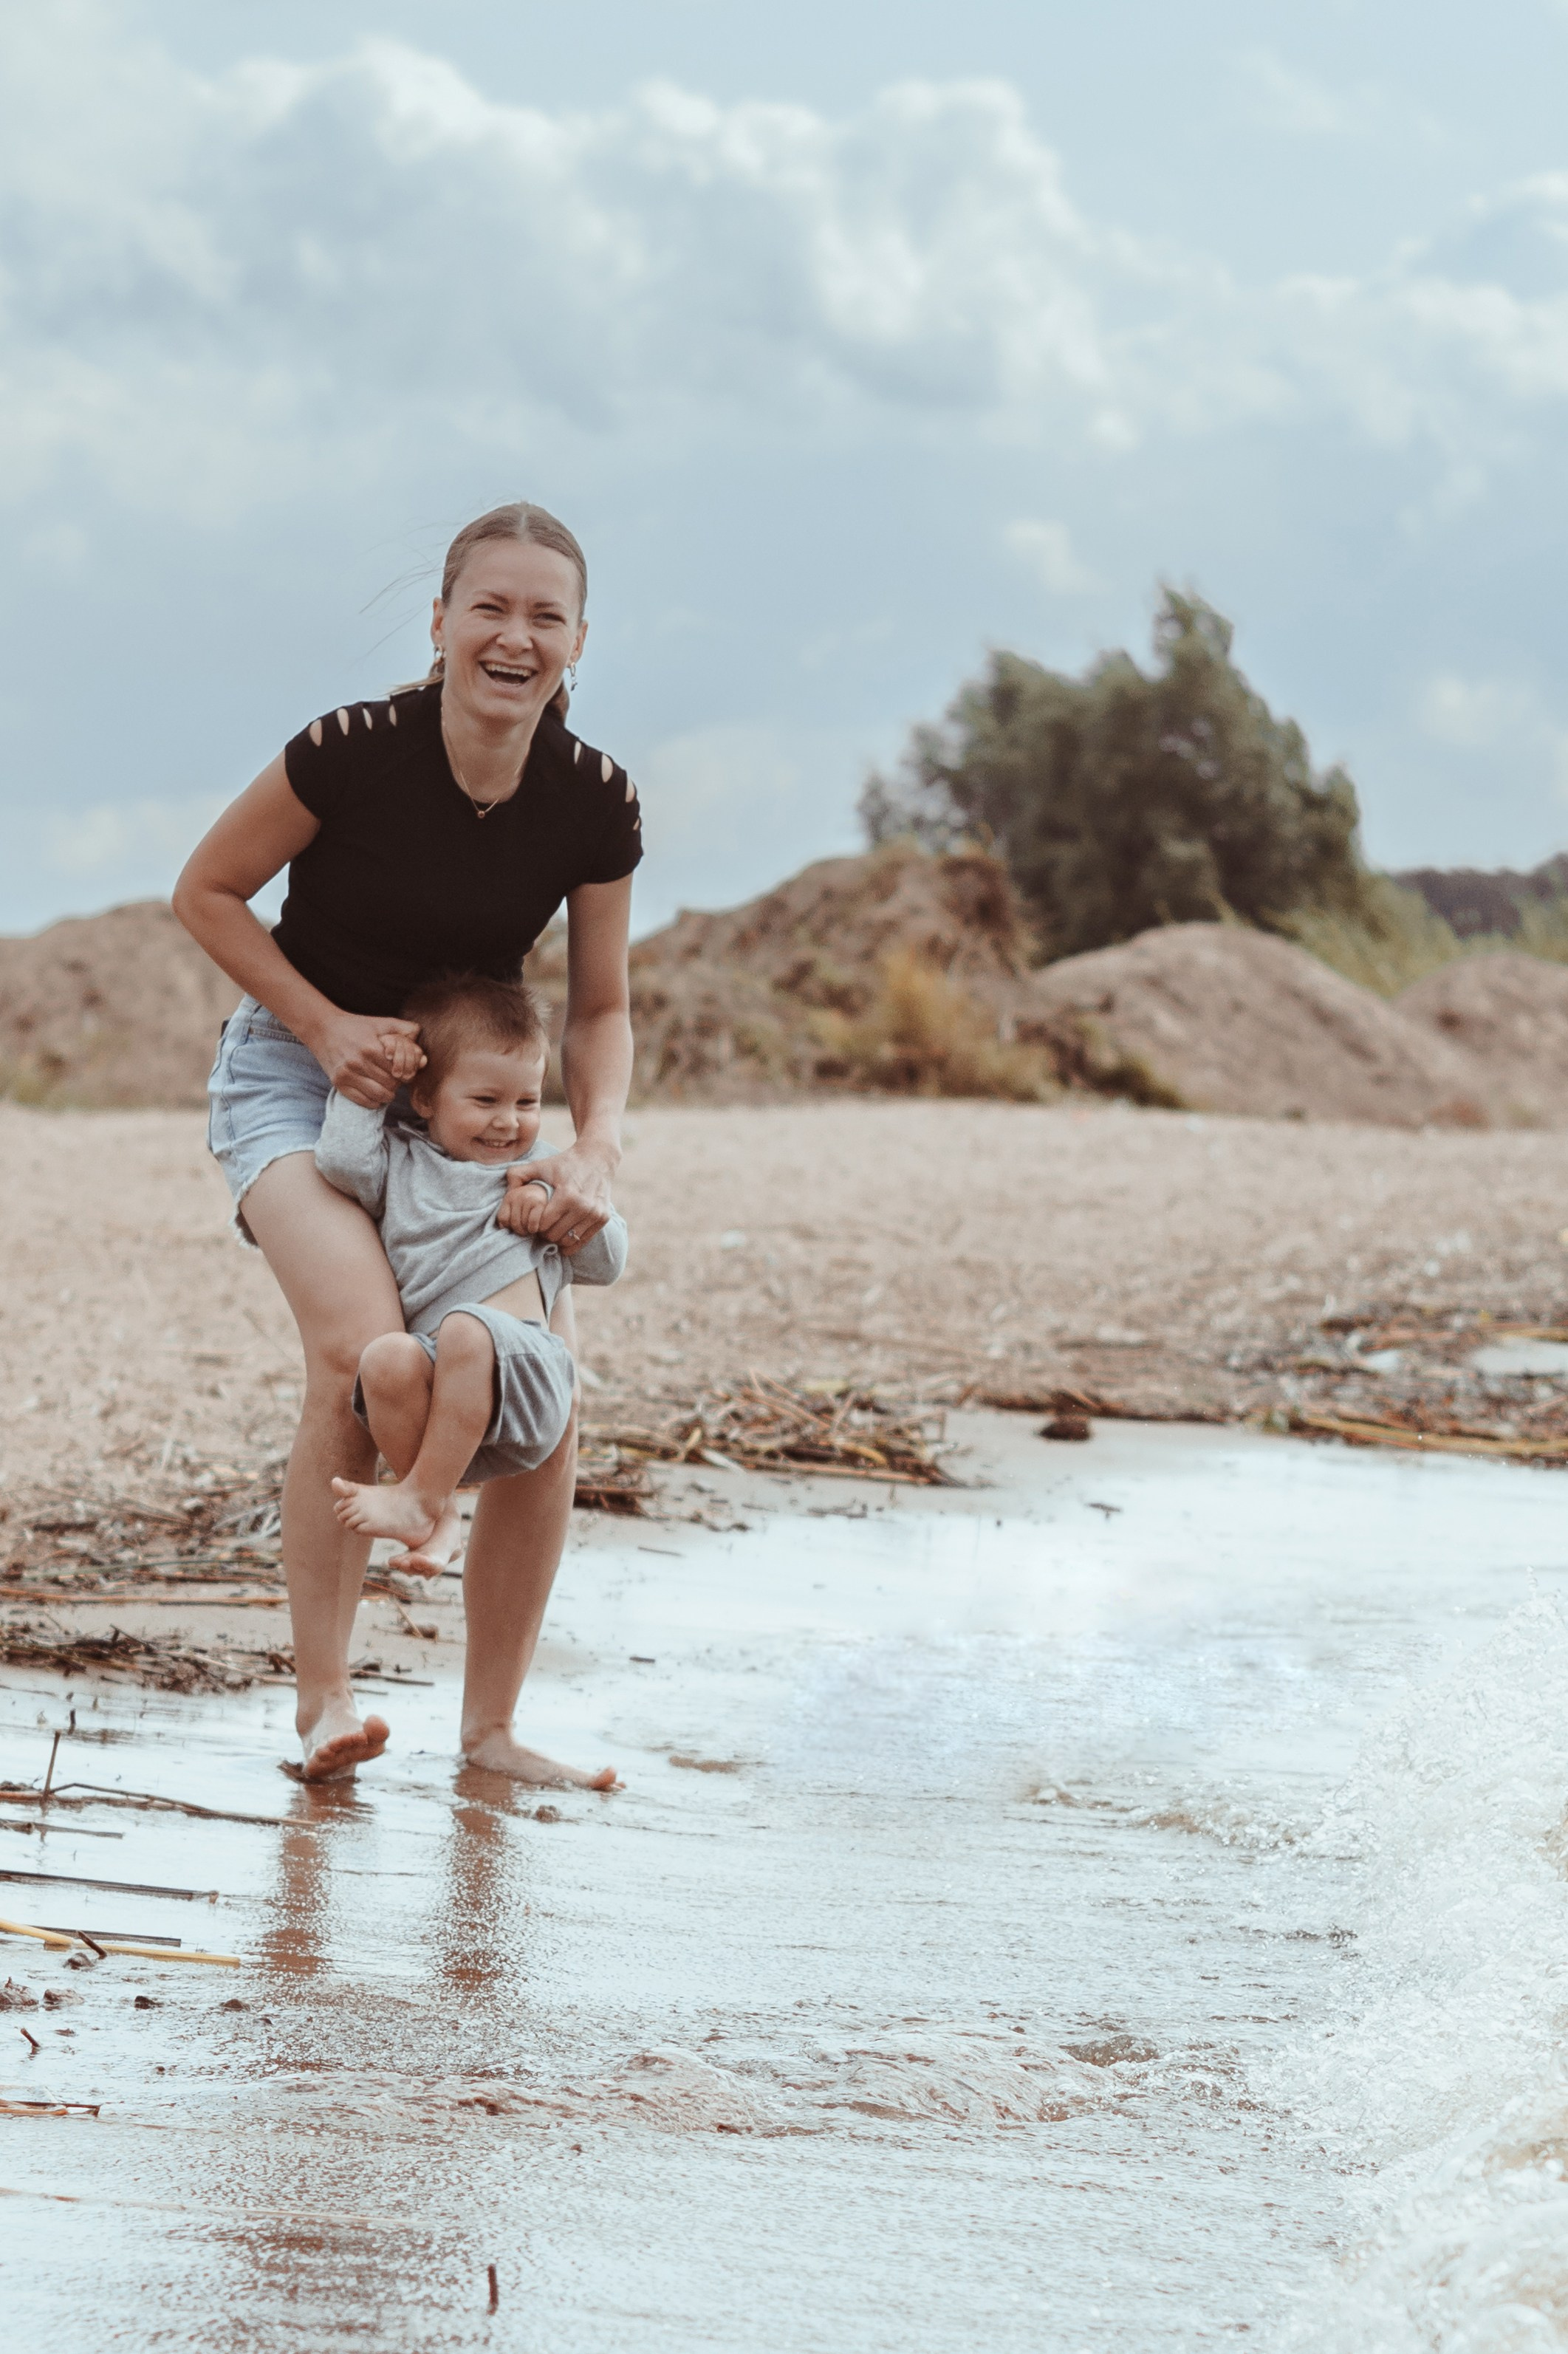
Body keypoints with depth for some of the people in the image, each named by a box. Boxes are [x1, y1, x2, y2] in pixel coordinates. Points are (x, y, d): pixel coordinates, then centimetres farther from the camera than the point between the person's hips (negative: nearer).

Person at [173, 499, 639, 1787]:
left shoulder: (595, 803, -12)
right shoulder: (351, 754, -23)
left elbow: (599, 1011, 0)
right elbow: (207, 892, -8)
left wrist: (596, 1152, -17)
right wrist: (329, 1027, -17)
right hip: (299, 1072, -4)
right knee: (362, 1347, -29)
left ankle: (492, 1725, 10)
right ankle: (322, 1693, -15)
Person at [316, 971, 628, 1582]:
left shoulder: (541, 1171, 27)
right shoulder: (402, 1160, 24)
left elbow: (607, 1262, 28)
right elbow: (342, 1159, 3)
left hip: (526, 1371, -1)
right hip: (438, 1384, 1)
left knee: (466, 1330, -37)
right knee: (385, 1358, -36)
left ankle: (423, 1495, -28)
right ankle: (440, 1515, -20)